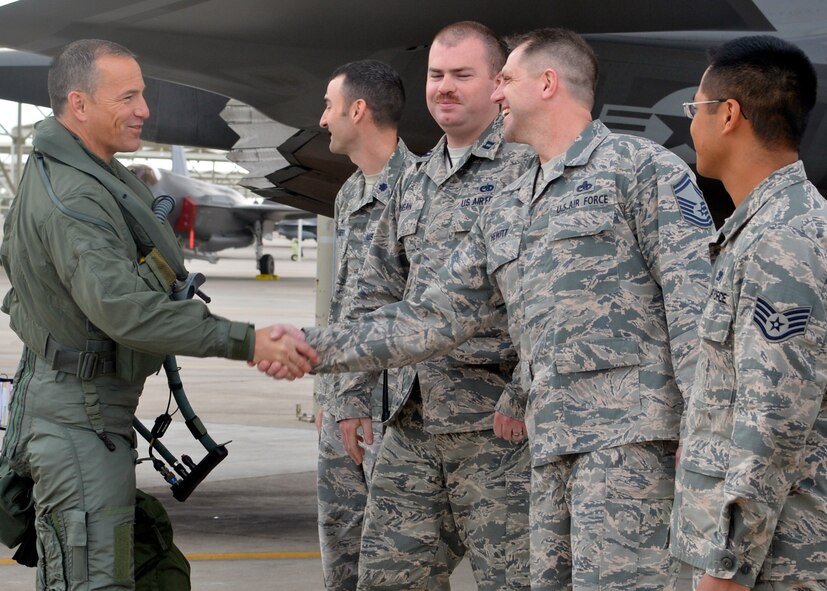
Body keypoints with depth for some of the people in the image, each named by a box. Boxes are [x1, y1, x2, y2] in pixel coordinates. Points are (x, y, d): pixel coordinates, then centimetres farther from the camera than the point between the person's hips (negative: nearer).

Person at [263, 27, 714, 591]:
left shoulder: (641, 167, 0)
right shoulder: (504, 215, 23)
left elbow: (694, 296, -8)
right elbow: (438, 316, 21)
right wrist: (317, 347, 14)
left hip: (628, 428, -8)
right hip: (554, 439, 8)